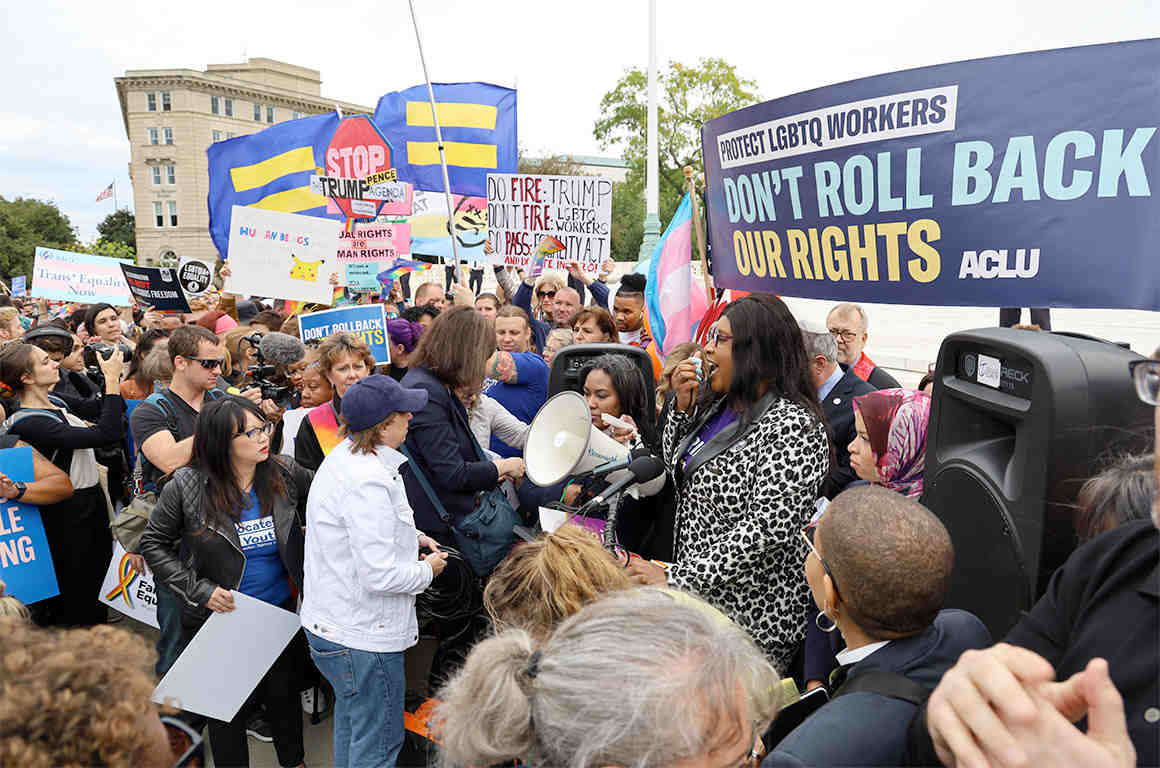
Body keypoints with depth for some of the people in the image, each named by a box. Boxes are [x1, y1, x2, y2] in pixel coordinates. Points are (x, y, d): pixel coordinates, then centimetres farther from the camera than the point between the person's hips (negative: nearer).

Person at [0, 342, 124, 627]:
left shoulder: (55, 403, 6)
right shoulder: (28, 423, -23)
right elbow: (106, 434, -31)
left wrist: (112, 377, 7)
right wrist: (113, 380, -26)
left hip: (92, 504, 9)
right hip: (68, 516, -9)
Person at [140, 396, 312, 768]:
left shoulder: (284, 473, -9)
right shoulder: (186, 486, -15)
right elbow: (153, 543, -4)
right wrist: (199, 590, -15)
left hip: (280, 611, 3)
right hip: (220, 616, -2)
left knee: (283, 693, 19)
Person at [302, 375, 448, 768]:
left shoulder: (343, 456, 3)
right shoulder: (368, 482, -29)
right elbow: (380, 575, -29)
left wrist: (409, 538, 10)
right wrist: (427, 570, -11)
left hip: (328, 622, 10)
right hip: (362, 637, -10)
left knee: (351, 720, 30)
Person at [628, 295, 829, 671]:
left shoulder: (792, 427, -19)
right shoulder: (724, 405, 8)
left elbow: (766, 530, -25)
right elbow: (678, 468, 19)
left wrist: (675, 579, -24)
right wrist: (683, 404, 3)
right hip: (699, 597, 7)